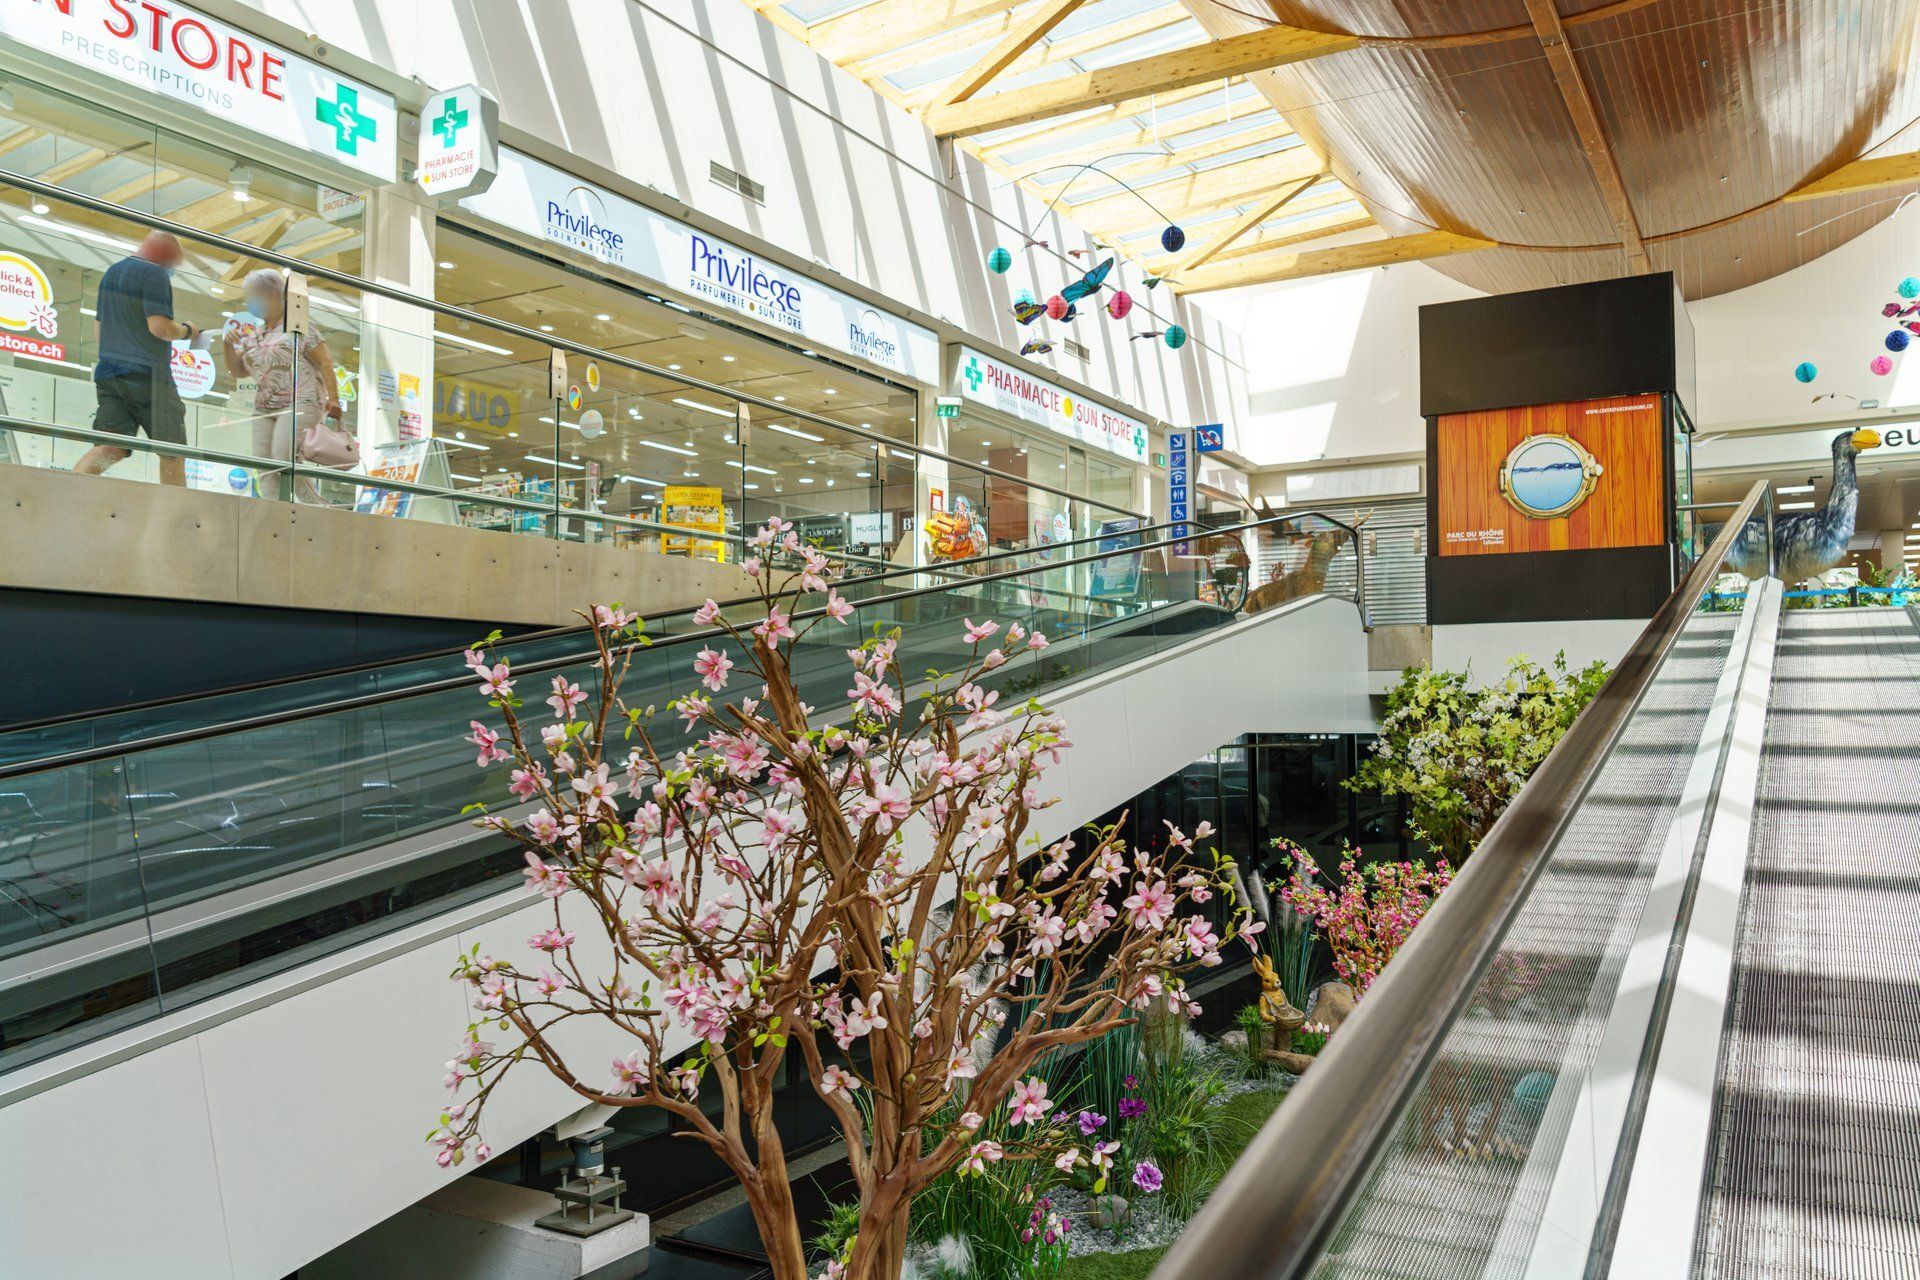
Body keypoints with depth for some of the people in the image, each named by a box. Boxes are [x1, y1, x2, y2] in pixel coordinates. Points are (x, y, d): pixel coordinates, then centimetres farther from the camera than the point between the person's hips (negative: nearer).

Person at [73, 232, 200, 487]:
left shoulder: (111, 272, 20)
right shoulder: (155, 274, -7)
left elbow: (102, 326, 27)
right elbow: (160, 327, -17)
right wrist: (186, 331, 2)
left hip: (109, 371, 7)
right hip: (147, 374, -7)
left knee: (110, 447, -4)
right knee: (172, 452, 2)